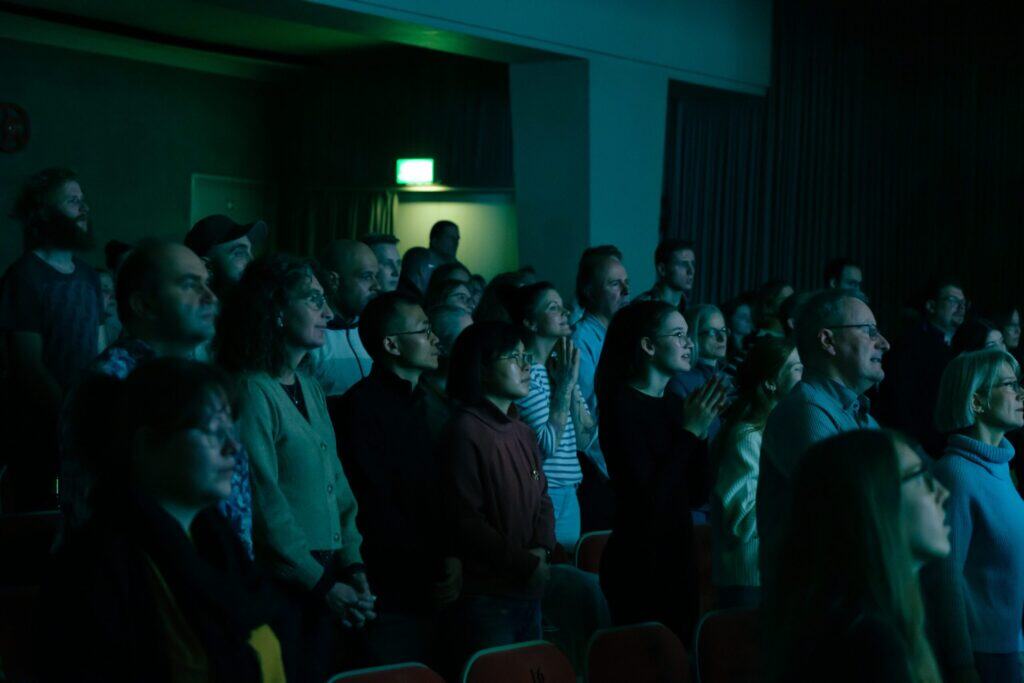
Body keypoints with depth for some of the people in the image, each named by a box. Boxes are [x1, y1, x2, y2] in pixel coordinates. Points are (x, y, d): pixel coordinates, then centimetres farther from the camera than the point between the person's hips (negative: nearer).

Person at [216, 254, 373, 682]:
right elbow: (266, 506, -17)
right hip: (282, 583, -8)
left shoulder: (310, 388, 12)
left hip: (324, 575, 8)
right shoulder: (252, 391, -14)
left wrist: (353, 565, 2)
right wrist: (321, 585, -15)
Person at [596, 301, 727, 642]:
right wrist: (690, 432, -17)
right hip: (639, 562, -8)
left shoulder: (675, 403, 10)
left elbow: (696, 495, 10)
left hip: (678, 554, 8)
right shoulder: (621, 405, -13)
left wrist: (702, 431, -1)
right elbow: (647, 497, -21)